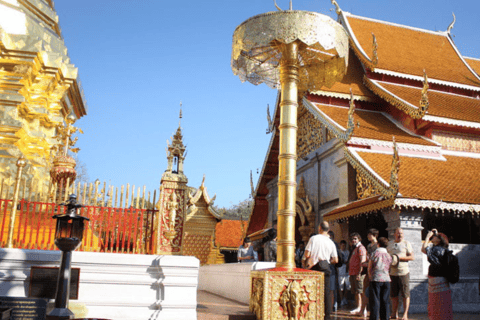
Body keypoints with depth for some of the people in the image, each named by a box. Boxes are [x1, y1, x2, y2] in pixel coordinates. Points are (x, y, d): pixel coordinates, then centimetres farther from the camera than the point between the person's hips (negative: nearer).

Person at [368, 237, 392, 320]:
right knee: (385, 301, 9)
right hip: (386, 279, 4)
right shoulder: (389, 255, 9)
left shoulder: (374, 253, -3)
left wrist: (370, 277, 14)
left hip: (375, 279, -4)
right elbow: (389, 268, 15)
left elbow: (369, 268, 1)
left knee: (375, 301, -1)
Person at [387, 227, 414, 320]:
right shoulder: (389, 244, 14)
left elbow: (412, 257, -3)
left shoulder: (406, 243, 2)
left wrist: (400, 257, -13)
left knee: (405, 294, -2)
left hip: (403, 272, -4)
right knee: (393, 295, 8)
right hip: (392, 273, 4)